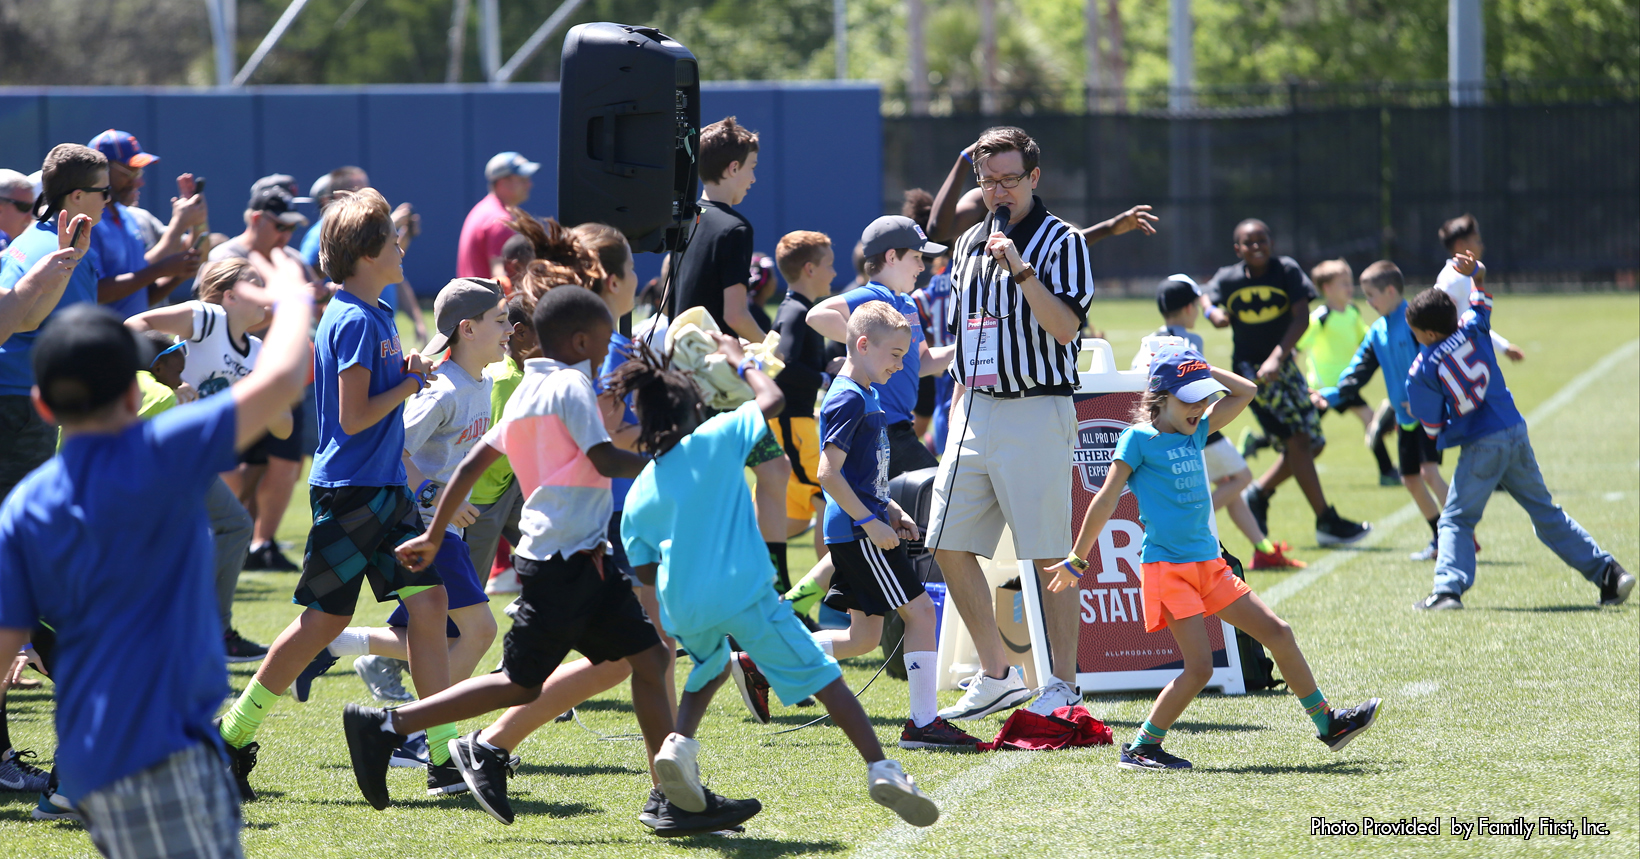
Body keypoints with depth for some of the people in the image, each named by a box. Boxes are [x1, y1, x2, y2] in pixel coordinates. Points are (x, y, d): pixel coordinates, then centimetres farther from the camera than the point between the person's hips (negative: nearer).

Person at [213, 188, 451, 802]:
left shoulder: (374, 316, 14)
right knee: (324, 619, -3)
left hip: (386, 489, 9)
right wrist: (409, 384, -9)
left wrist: (407, 371, 6)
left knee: (428, 601, 0)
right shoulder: (355, 322, -15)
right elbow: (352, 417, -20)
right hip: (349, 491, -9)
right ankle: (232, 735, 10)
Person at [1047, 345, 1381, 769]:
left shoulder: (1195, 433, 14)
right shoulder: (1140, 438, -6)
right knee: (1199, 666, -15)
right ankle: (1141, 748, -5)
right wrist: (1077, 560, -5)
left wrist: (1199, 369, 11)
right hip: (1167, 568, -7)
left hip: (1209, 565, 7)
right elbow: (1106, 500, -6)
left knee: (1278, 633, 6)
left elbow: (1245, 392, 21)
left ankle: (1326, 723, 17)